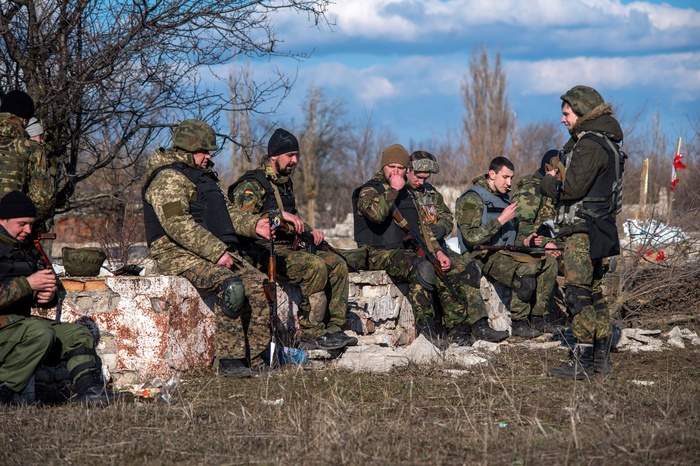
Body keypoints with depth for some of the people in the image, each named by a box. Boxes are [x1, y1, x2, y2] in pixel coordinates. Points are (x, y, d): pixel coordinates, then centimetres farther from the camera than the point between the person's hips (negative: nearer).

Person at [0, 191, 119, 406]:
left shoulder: (27, 249, 16)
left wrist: (48, 295, -2)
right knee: (40, 333, -33)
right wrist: (27, 284, -23)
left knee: (78, 335, 2)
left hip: (20, 321, 9)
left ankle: (89, 390, -6)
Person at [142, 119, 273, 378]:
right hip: (179, 256, -9)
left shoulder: (203, 176, 21)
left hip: (216, 251, 9)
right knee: (231, 285, -30)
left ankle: (255, 358, -3)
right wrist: (217, 252, -26)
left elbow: (227, 211, 25)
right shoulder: (168, 179, -11)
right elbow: (178, 225, -23)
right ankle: (229, 361, -27)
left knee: (259, 285, -6)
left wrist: (254, 225, 5)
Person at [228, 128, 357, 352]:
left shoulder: (285, 183, 21)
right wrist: (279, 214, -23)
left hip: (288, 248, 9)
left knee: (337, 263, -5)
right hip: (262, 252, -9)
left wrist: (309, 232, 12)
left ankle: (333, 328, -7)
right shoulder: (252, 184, -8)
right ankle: (310, 334, -23)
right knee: (315, 265, -28)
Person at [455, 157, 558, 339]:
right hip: (482, 256, -9)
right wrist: (501, 220, -21)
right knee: (527, 268, -31)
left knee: (549, 262, -5)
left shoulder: (504, 199, 19)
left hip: (503, 253, 9)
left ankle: (536, 316, -3)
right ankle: (518, 323, -21)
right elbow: (471, 238, -21)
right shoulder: (472, 199, -10)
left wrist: (524, 242, 6)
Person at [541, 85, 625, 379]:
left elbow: (572, 188, -21)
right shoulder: (604, 142, 17)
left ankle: (583, 362, -9)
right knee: (594, 294, 15)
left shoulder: (590, 145, -16)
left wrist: (548, 182, -3)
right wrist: (559, 177, 6)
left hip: (583, 233, -11)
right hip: (596, 232, 11)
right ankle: (601, 357, 19)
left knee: (579, 295, -9)